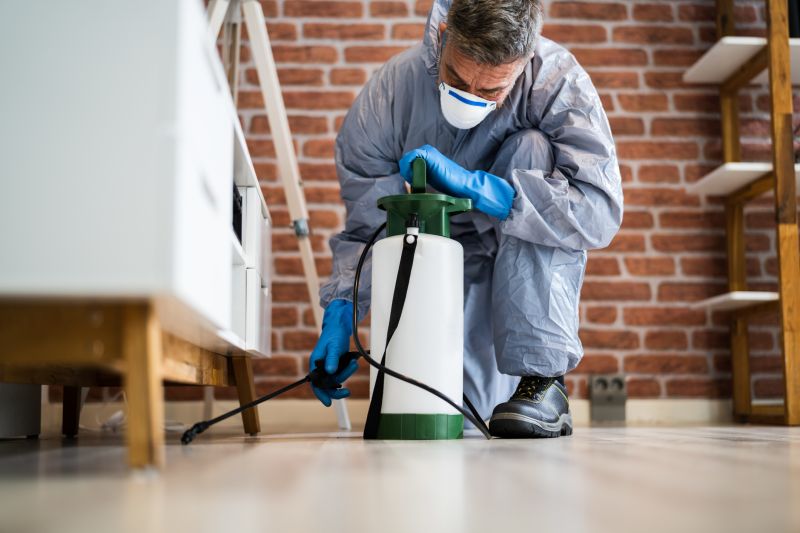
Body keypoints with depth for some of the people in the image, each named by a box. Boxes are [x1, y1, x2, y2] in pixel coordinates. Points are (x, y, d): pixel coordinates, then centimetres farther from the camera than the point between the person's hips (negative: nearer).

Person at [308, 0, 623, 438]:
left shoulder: (558, 81, -23)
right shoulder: (391, 90, -18)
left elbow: (601, 212, -33)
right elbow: (364, 225, -11)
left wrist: (472, 184, -40)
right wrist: (340, 311, -26)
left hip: (530, 264, -1)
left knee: (532, 150, -29)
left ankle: (544, 378, -27)